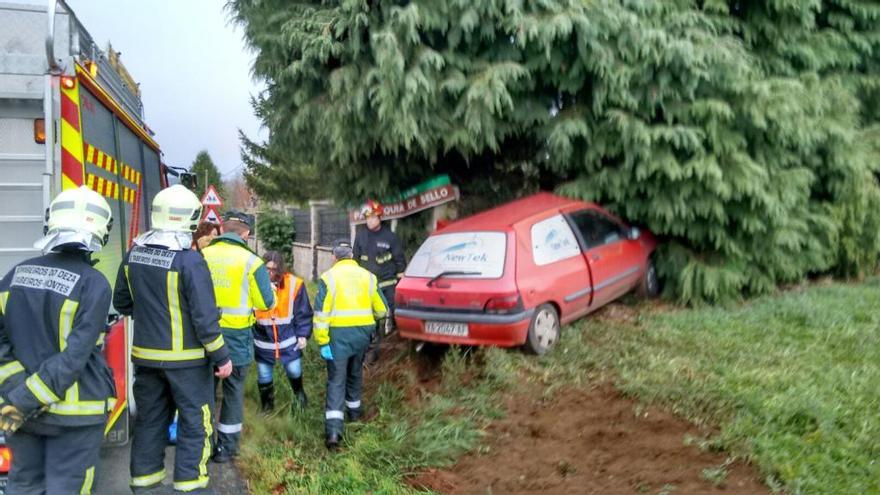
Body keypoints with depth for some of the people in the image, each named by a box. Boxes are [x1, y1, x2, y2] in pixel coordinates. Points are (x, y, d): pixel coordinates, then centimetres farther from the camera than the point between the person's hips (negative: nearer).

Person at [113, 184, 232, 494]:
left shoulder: (134, 255, 1)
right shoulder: (190, 261, -20)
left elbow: (121, 302, 13)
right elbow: (205, 317, -19)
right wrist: (221, 356, -11)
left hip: (145, 355, 6)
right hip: (185, 358, -6)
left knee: (149, 419, 17)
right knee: (195, 421, 6)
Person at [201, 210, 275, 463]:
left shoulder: (201, 257, -2)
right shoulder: (251, 262, -9)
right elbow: (267, 302, -6)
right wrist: (270, 288, 14)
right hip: (236, 336, -2)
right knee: (233, 390, 12)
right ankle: (226, 447, 18)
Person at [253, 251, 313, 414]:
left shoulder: (294, 284, -12)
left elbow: (303, 312, -3)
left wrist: (303, 334, -6)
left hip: (288, 338, 0)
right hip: (263, 340, 1)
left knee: (294, 371, 5)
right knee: (264, 376, 12)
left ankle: (299, 393, 39)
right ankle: (267, 407, 35)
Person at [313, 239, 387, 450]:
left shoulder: (328, 277, -5)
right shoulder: (367, 276, 5)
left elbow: (321, 313, -12)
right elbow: (381, 310, 9)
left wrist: (322, 342, -11)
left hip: (339, 334, -3)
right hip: (362, 332, 3)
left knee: (336, 380, -3)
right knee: (355, 373, 25)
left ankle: (333, 429, -13)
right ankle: (354, 409, 42)